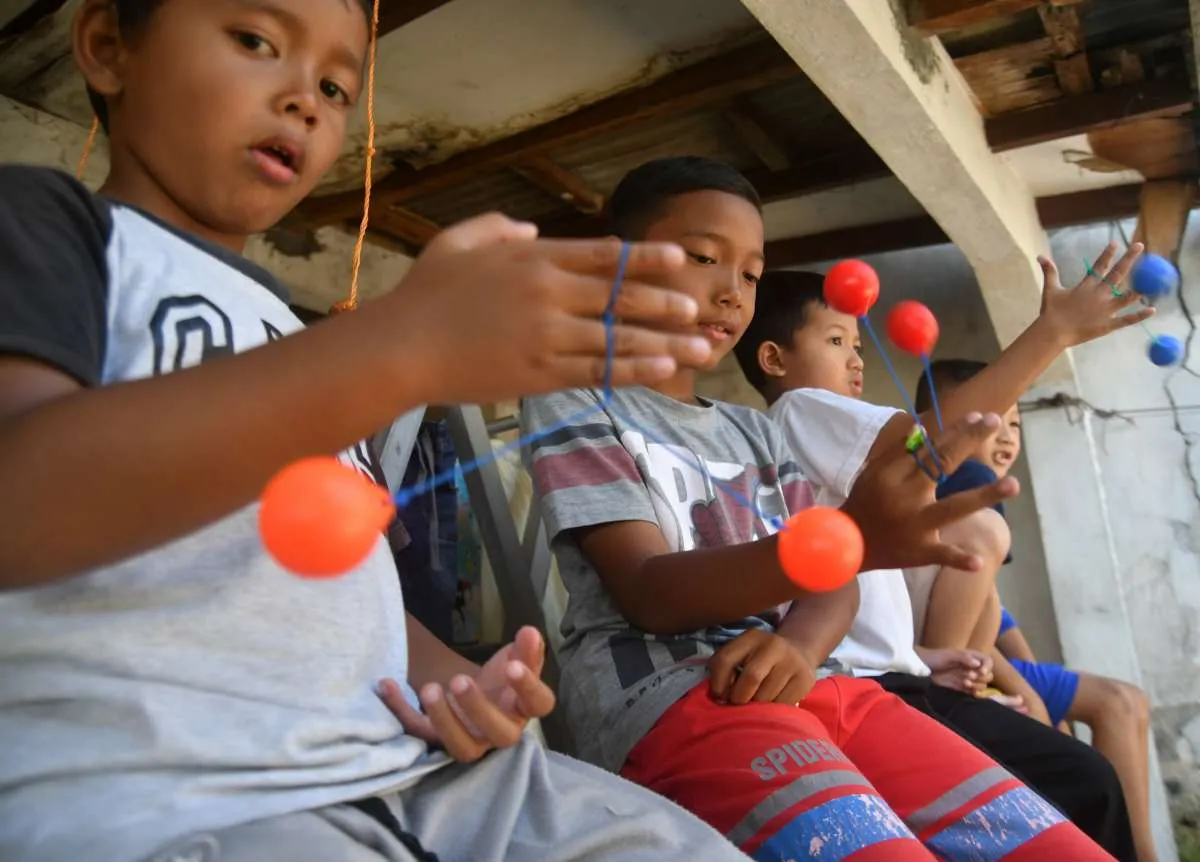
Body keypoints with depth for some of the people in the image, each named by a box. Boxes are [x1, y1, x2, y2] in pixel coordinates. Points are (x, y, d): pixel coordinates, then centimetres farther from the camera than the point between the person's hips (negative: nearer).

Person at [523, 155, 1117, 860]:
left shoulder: (756, 431, 22)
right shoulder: (572, 402, 2)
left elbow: (834, 586, 13)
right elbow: (648, 593, -11)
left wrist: (797, 643, -12)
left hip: (809, 689, 6)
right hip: (669, 700, -5)